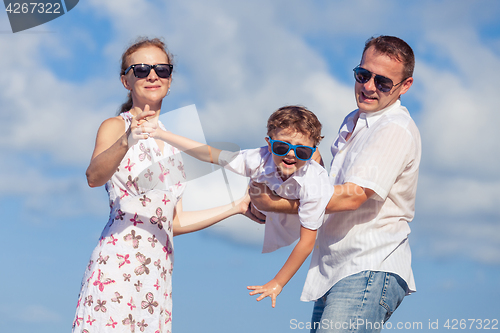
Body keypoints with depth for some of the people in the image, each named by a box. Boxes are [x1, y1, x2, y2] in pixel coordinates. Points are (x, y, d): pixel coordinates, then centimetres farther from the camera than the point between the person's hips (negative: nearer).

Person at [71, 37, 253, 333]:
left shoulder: (171, 142, 19)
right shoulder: (116, 126, 0)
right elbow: (94, 177, -22)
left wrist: (236, 206, 25)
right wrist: (126, 142, -40)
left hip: (158, 274, 6)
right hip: (119, 266, -6)